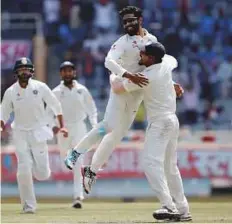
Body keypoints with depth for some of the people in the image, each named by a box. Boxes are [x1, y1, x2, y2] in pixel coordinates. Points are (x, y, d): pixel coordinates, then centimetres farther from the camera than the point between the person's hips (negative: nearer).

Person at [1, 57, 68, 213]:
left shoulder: (40, 87, -5)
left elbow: (56, 106, 3)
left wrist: (62, 126, -3)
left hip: (38, 133, 0)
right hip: (20, 135, 0)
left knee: (43, 174, -1)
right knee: (24, 170, -13)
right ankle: (28, 206, -1)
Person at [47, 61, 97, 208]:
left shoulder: (82, 90, 2)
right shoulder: (56, 92, 1)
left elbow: (91, 108, 7)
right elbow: (49, 111, 3)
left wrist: (95, 125, -6)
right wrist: (53, 125, -15)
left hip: (79, 126, -2)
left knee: (78, 162, -12)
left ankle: (78, 196, -16)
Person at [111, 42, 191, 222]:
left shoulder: (145, 77, -17)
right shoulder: (167, 64, 3)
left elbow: (117, 88, -8)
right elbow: (174, 59, 31)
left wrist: (113, 75, 13)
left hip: (159, 123, -9)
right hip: (172, 121, 9)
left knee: (151, 162, -20)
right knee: (170, 167, 15)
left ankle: (169, 207, -34)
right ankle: (183, 210, 18)